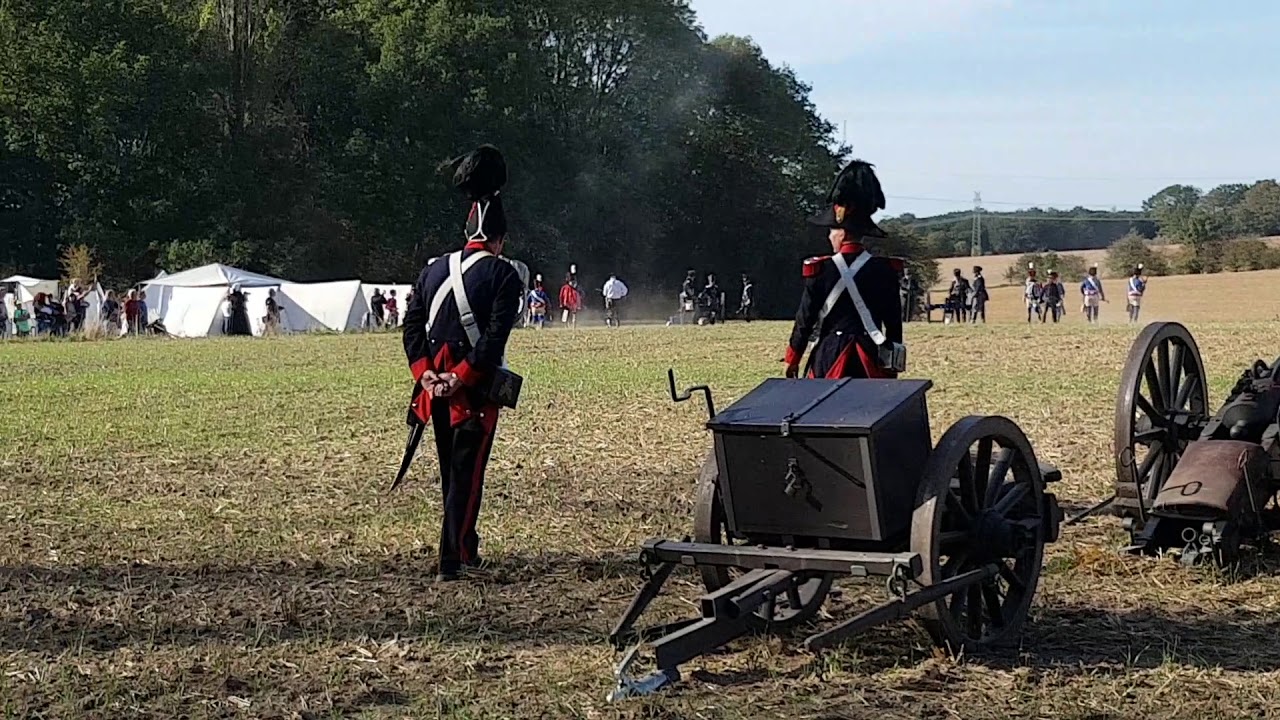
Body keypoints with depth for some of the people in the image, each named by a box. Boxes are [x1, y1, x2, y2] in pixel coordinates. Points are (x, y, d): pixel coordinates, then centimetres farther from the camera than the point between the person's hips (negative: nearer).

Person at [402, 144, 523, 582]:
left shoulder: (432, 271, 12)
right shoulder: (503, 274, -6)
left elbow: (411, 327, 5)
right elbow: (495, 336, -18)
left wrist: (426, 374, -3)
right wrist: (461, 377, -18)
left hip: (435, 389, 5)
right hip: (476, 391, -5)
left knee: (452, 472, 18)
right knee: (466, 474, 0)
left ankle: (466, 550, 31)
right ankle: (451, 561, -5)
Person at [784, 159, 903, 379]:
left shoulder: (821, 270, -7)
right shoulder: (884, 269, 1)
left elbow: (805, 319, -1)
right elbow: (894, 322, 6)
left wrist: (793, 359, 11)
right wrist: (892, 369, 16)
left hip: (830, 357, -2)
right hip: (871, 361, 2)